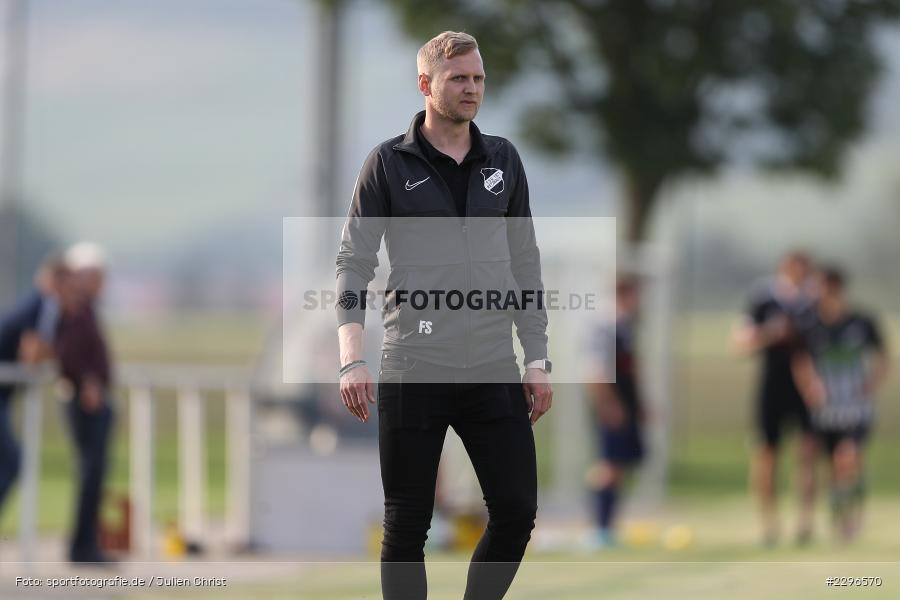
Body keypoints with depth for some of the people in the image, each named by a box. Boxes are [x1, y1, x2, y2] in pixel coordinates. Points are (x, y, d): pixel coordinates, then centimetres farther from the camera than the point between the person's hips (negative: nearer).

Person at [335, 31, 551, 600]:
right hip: (413, 373, -3)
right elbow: (354, 264, -3)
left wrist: (538, 359, 10)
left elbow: (525, 263, 15)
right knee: (407, 526, 2)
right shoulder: (389, 164, 0)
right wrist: (352, 359, -14)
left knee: (517, 511, -1)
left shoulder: (503, 159, 11)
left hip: (494, 370, 3)